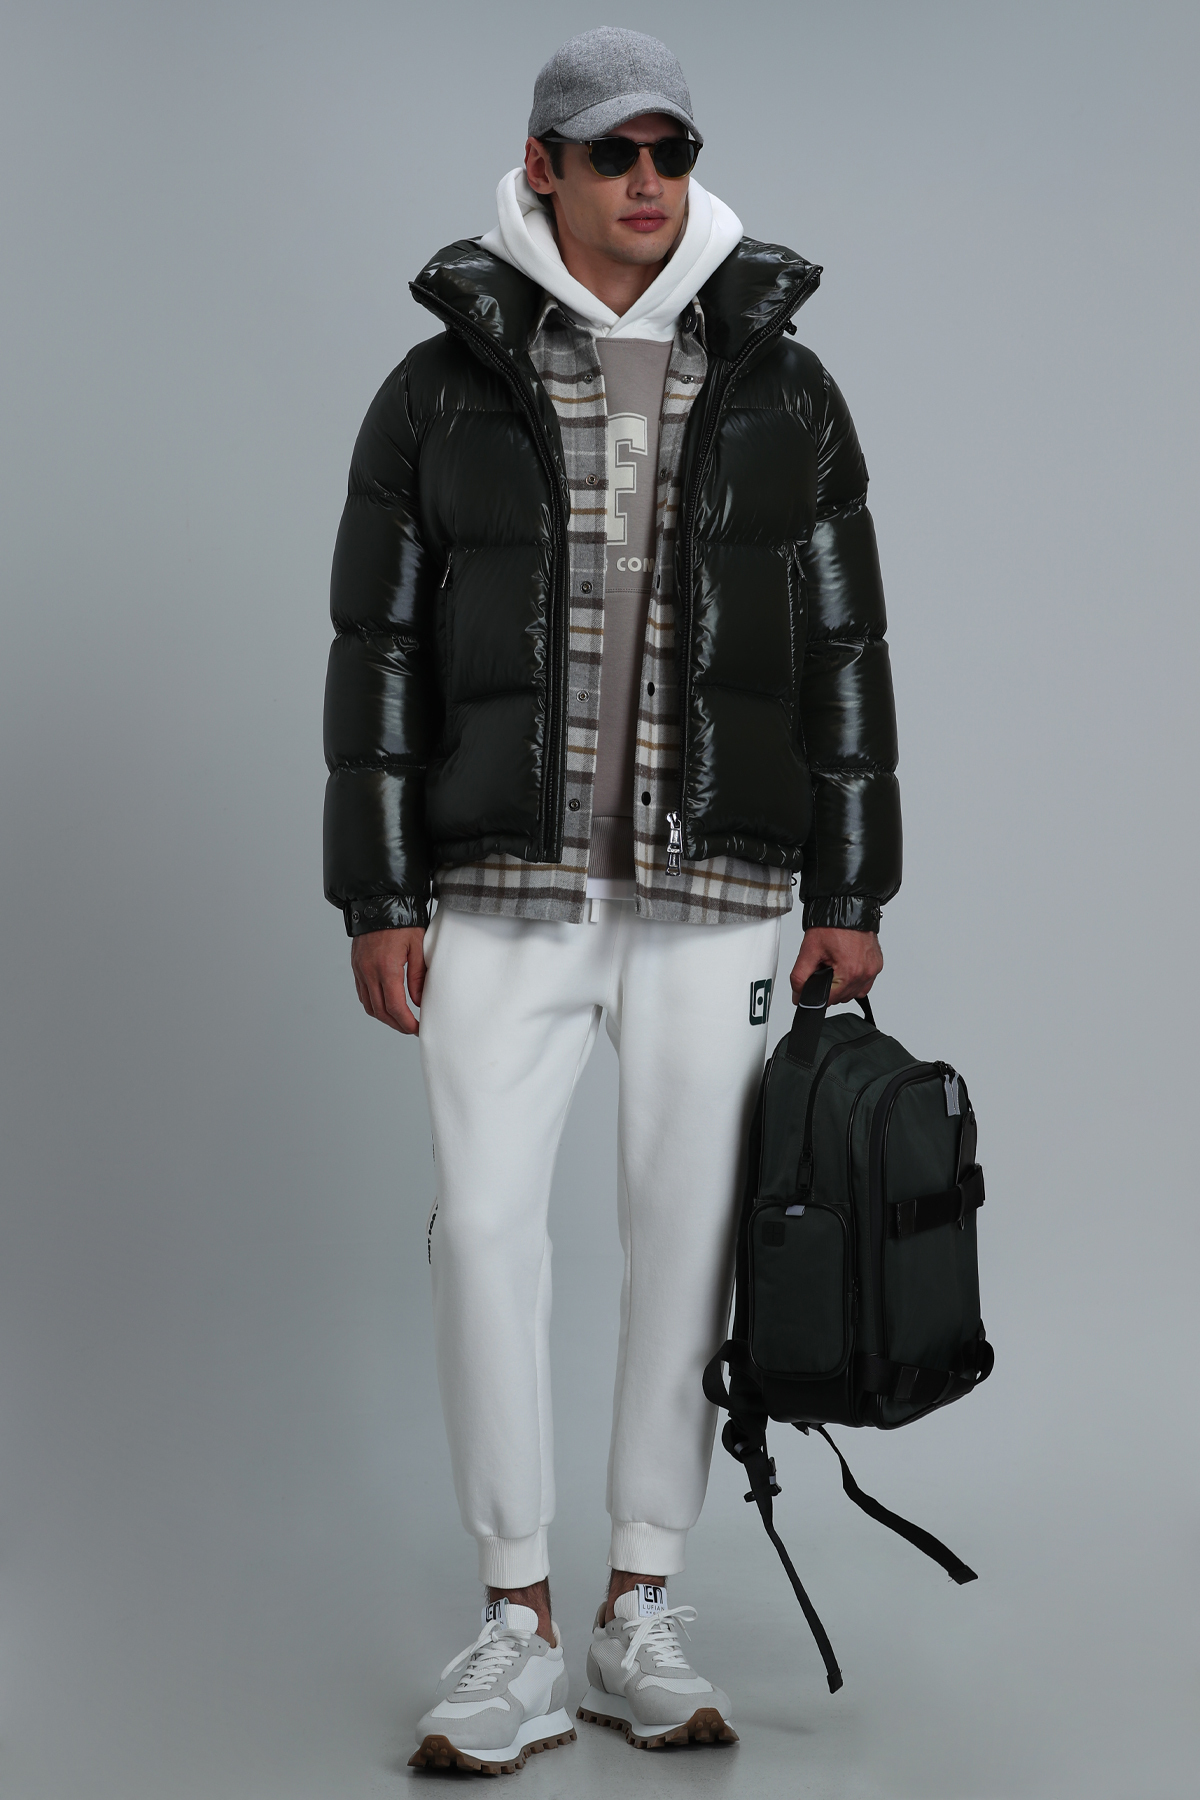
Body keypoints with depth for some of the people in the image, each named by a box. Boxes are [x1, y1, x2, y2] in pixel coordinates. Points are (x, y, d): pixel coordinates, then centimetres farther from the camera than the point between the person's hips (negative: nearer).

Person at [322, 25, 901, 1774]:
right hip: (507, 883, -1)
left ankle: (641, 1615, 16)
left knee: (686, 1231, 3)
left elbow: (844, 650, 6)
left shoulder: (783, 388, 5)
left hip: (714, 887, 1)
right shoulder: (443, 385, 2)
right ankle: (520, 1630, 4)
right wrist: (375, 898, -3)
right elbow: (379, 650, 2)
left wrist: (853, 894, 3)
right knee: (486, 1221, -8)